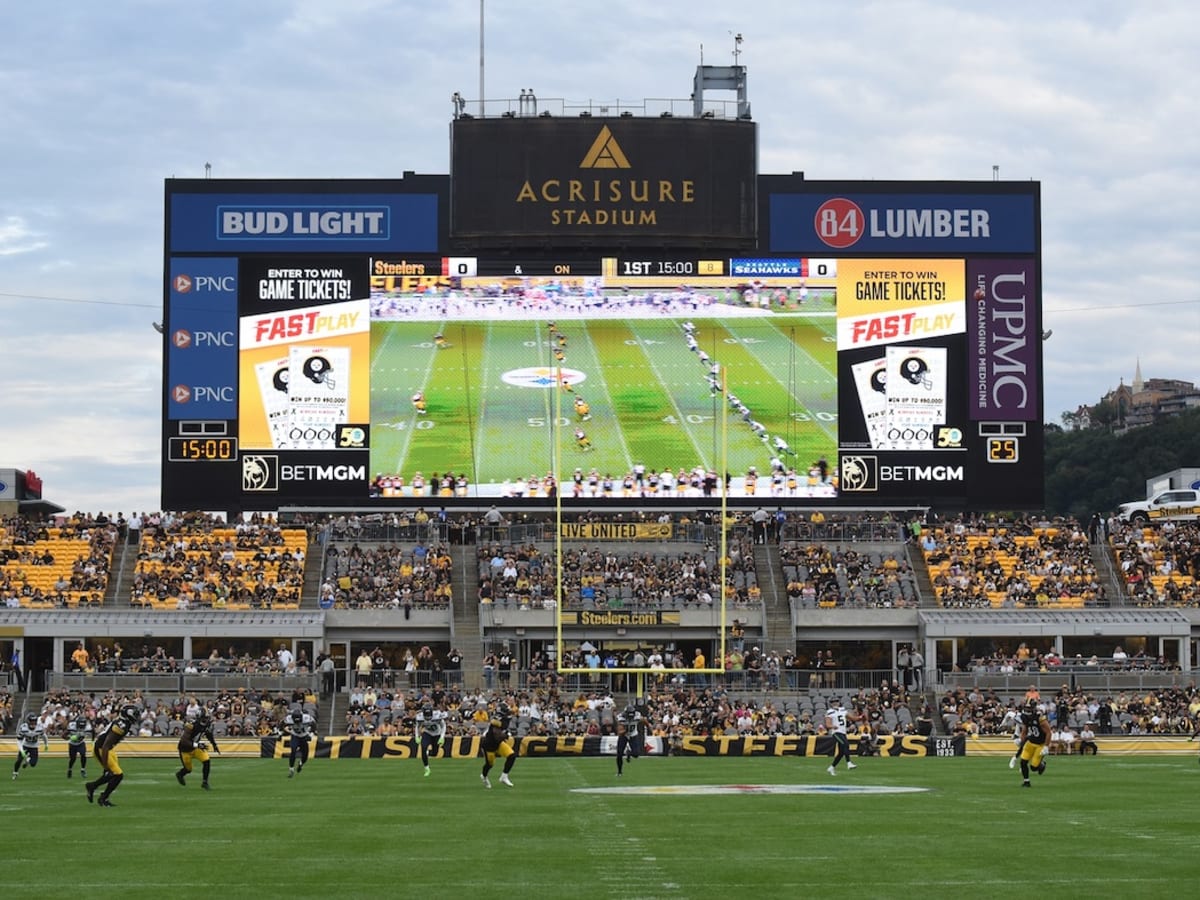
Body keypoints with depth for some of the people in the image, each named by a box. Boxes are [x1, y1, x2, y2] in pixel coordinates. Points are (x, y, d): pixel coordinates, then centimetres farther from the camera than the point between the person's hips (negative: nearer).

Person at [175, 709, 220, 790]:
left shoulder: (207, 724, -14)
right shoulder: (191, 725, -35)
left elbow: (209, 734, 11)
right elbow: (184, 741, -38)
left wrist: (214, 745, 11)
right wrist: (197, 745, -47)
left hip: (196, 747, 5)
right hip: (185, 749, -5)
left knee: (207, 762, -15)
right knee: (188, 769, 12)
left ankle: (204, 783, 0)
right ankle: (180, 774, 48)